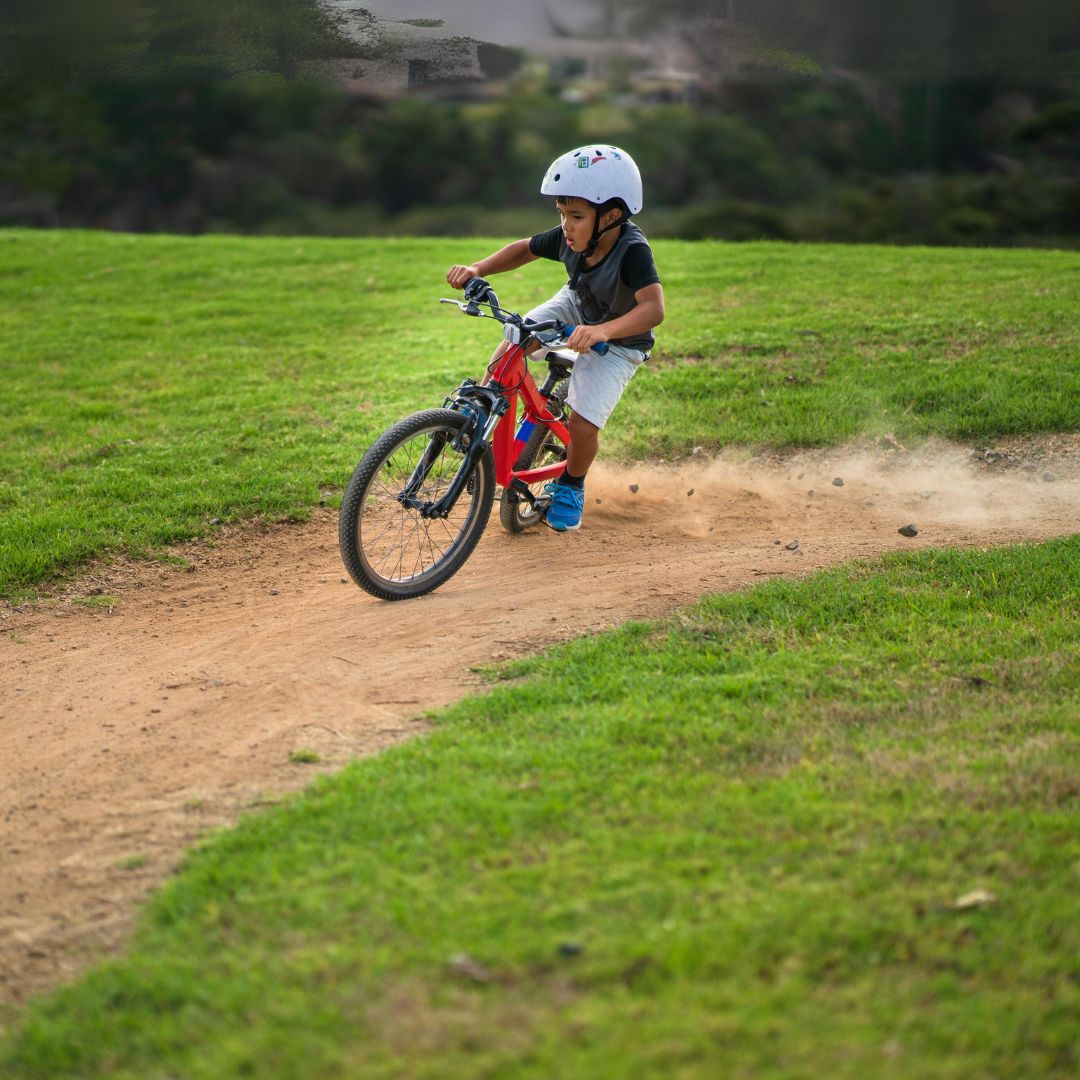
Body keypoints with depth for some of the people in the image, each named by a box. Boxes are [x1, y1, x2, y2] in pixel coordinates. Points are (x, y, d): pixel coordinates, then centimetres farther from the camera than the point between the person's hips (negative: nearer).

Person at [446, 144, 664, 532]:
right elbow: (523, 250, -3)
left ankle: (570, 488, 16)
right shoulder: (569, 238, -20)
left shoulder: (633, 252, -38)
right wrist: (477, 269, -20)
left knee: (582, 424, -15)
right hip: (575, 308, 5)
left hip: (619, 342, -5)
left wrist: (602, 330, -68)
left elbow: (653, 308, -52)